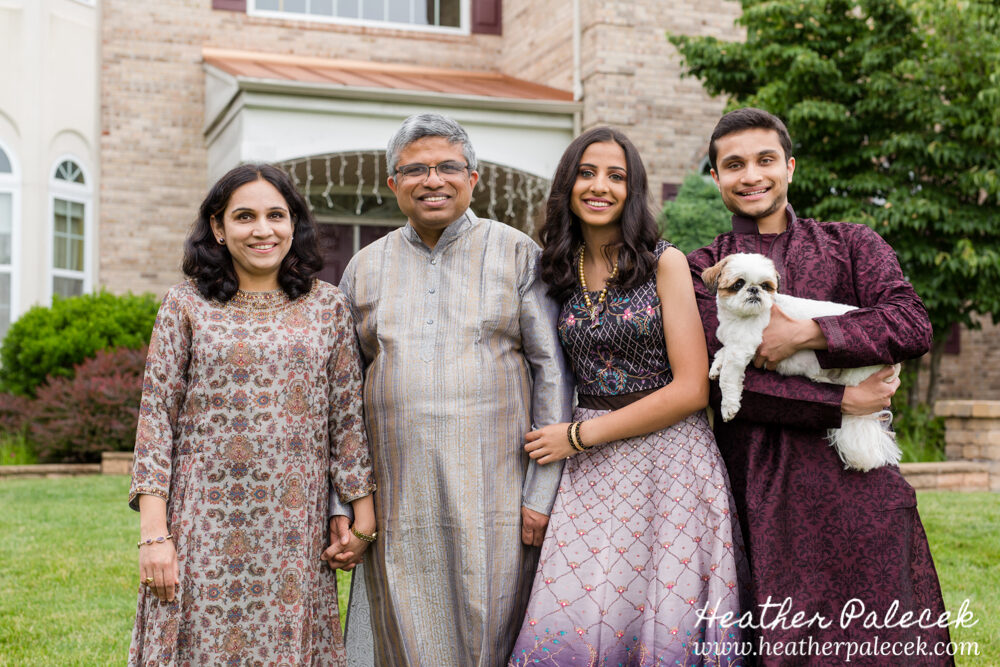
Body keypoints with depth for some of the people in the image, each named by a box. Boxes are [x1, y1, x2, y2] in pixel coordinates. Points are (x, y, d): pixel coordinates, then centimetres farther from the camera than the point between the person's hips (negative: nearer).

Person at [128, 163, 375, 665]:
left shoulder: (328, 306, 7)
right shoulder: (186, 305, 3)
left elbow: (347, 418, 8)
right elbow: (156, 416, 0)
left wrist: (362, 515, 5)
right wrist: (153, 531, -6)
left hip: (295, 530, 1)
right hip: (205, 525, -1)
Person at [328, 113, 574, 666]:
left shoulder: (517, 255, 3)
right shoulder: (366, 268, 11)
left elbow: (553, 373, 0)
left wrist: (543, 492, -7)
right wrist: (341, 507, 7)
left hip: (493, 499, -2)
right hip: (399, 504, 3)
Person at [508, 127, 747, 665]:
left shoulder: (665, 263, -4)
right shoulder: (561, 273, 10)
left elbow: (691, 389, -10)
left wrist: (580, 435, -8)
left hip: (668, 458, -3)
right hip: (591, 474, 4)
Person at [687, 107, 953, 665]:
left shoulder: (850, 245, 13)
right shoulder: (704, 270, 9)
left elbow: (912, 326, -4)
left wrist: (803, 333, -13)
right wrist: (841, 402, -9)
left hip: (858, 482, 1)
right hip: (760, 490, -1)